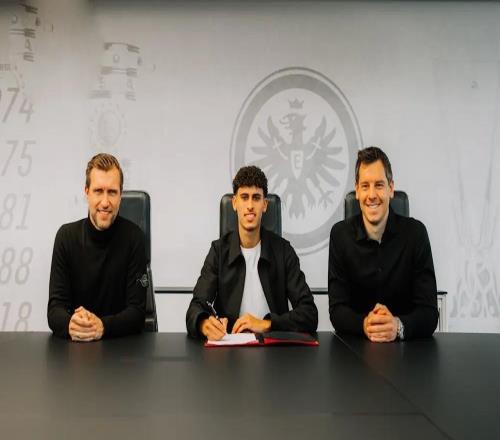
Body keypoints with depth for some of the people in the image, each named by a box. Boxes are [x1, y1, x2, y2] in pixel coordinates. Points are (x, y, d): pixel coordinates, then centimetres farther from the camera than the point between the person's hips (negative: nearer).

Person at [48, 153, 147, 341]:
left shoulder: (133, 237, -7)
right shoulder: (66, 236, -1)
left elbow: (136, 310, -9)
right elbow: (55, 307, -5)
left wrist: (103, 326, -27)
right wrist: (69, 324, -26)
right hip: (74, 344, 2)